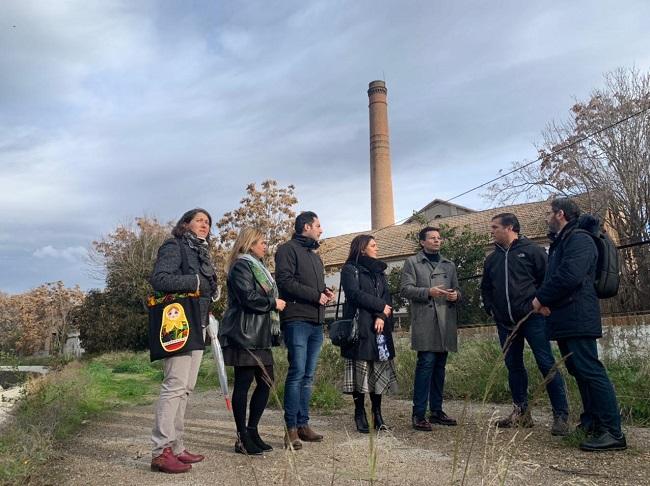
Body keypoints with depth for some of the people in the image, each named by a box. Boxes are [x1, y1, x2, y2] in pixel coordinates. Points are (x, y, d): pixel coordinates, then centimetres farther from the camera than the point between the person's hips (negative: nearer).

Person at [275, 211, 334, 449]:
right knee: (297, 372, -9)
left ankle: (303, 424, 16)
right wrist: (316, 295, -11)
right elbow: (285, 281, -14)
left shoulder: (315, 255, 26)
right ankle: (291, 428, -1)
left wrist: (326, 292, 7)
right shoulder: (288, 249, -1)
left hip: (316, 322, 8)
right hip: (297, 320, -8)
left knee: (308, 375, 9)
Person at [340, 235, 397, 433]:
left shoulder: (379, 271, 20)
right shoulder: (350, 269, 2)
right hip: (360, 327, -5)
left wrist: (382, 316, -8)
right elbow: (355, 294, -11)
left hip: (379, 328, 5)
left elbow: (386, 296, 10)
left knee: (379, 370, 3)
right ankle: (360, 414, 6)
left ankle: (377, 413, 11)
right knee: (361, 370, -4)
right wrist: (381, 306, -6)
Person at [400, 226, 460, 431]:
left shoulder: (449, 265, 21)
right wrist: (429, 292, -16)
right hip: (424, 322, -5)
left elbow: (457, 290, 23)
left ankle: (436, 410, 20)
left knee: (440, 366, 10)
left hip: (445, 322, 6)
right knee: (426, 364, -11)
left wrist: (456, 295, -1)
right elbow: (406, 289, -3)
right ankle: (419, 414, -5)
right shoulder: (412, 262, 6)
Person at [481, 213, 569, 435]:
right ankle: (521, 412, 21)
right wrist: (491, 310, 12)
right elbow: (485, 288, 23)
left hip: (532, 318, -6)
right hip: (505, 323, 6)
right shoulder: (492, 259, 14)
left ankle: (561, 415, 2)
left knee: (547, 364, -6)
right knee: (513, 366, 11)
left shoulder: (532, 250, -2)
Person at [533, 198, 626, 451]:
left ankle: (612, 432, -7)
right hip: (564, 319, 10)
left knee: (589, 370, -11)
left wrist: (542, 298, -12)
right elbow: (553, 276, 20)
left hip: (578, 318, -10)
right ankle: (592, 422, 25)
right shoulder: (560, 242, 21)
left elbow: (569, 276, -23)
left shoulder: (579, 239, -10)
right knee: (579, 371, 15)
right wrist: (544, 300, 0)